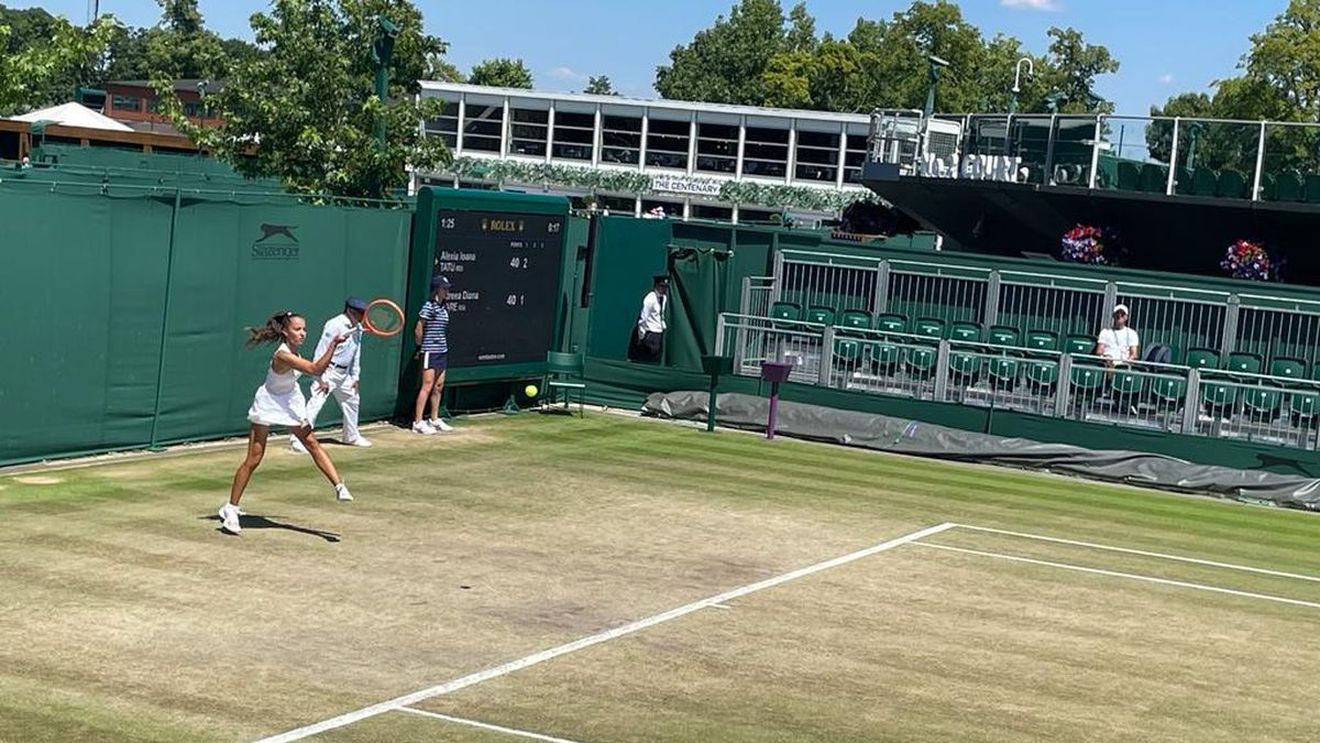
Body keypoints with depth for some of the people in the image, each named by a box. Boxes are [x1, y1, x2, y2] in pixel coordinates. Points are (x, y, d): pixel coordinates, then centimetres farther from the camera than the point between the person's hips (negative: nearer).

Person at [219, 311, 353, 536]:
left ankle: (339, 486, -12)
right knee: (253, 459, -4)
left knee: (312, 443, -6)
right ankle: (230, 509, 4)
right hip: (268, 404, -7)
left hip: (290, 402, 7)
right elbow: (315, 369, -38)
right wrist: (333, 345, -42)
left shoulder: (292, 350, -6)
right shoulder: (283, 355, -31)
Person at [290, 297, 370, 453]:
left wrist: (355, 376, 16)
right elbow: (321, 351, -19)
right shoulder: (335, 325, -19)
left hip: (344, 374, 9)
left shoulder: (358, 328, 8)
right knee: (315, 404, -16)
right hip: (328, 371, -9)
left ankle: (351, 436, 39)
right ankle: (297, 439, -16)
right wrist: (321, 378, -21)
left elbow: (356, 353, 19)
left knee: (352, 401, 21)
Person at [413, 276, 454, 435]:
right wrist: (421, 346, -3)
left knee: (439, 386, 12)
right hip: (430, 352, -8)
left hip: (442, 352, 8)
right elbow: (418, 330, -11)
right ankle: (417, 422, -4)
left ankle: (434, 420, 22)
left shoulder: (443, 308, 11)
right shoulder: (429, 307, -13)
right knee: (427, 386, -8)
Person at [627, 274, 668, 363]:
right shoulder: (650, 298, -16)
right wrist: (641, 336, -14)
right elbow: (643, 318, -16)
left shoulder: (664, 298, 8)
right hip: (650, 335, -8)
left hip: (659, 335, 8)